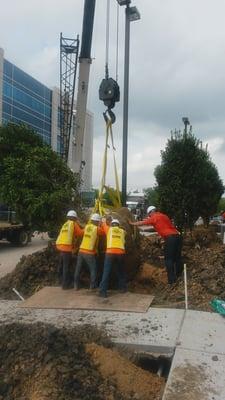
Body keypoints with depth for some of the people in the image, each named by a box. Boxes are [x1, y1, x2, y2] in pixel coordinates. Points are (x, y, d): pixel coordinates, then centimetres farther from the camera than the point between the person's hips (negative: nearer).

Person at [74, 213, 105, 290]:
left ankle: (76, 285, 17)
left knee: (78, 269, 13)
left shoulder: (86, 226, 5)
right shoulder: (97, 229, -8)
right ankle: (92, 286, 12)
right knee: (93, 270, 11)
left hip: (81, 251, 5)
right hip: (90, 253, -5)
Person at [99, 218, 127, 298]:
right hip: (121, 253, 3)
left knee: (106, 272, -3)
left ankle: (103, 291, -8)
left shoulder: (109, 229, 16)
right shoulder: (122, 231, 20)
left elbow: (104, 225, 32)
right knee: (121, 272, 21)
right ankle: (123, 288, 33)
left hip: (110, 252, -2)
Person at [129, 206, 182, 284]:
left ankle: (171, 279, -2)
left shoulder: (155, 217, 2)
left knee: (169, 259, -1)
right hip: (178, 236, 8)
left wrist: (132, 223, 19)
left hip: (170, 238, -8)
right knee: (177, 258, 14)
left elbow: (143, 223, 6)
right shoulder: (163, 216, 25)